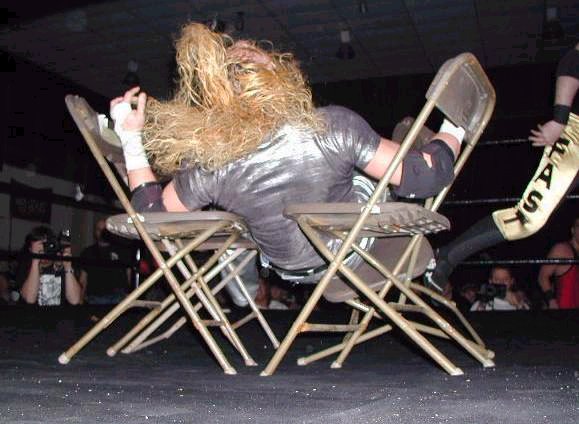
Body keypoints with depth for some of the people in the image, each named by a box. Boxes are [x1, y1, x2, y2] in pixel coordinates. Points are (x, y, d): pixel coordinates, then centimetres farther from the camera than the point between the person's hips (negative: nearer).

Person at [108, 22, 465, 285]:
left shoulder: (206, 167, -27)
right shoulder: (335, 125, -34)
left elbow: (152, 212, -7)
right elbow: (421, 176, -23)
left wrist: (131, 140, -2)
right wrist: (453, 130, -2)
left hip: (289, 270, 3)